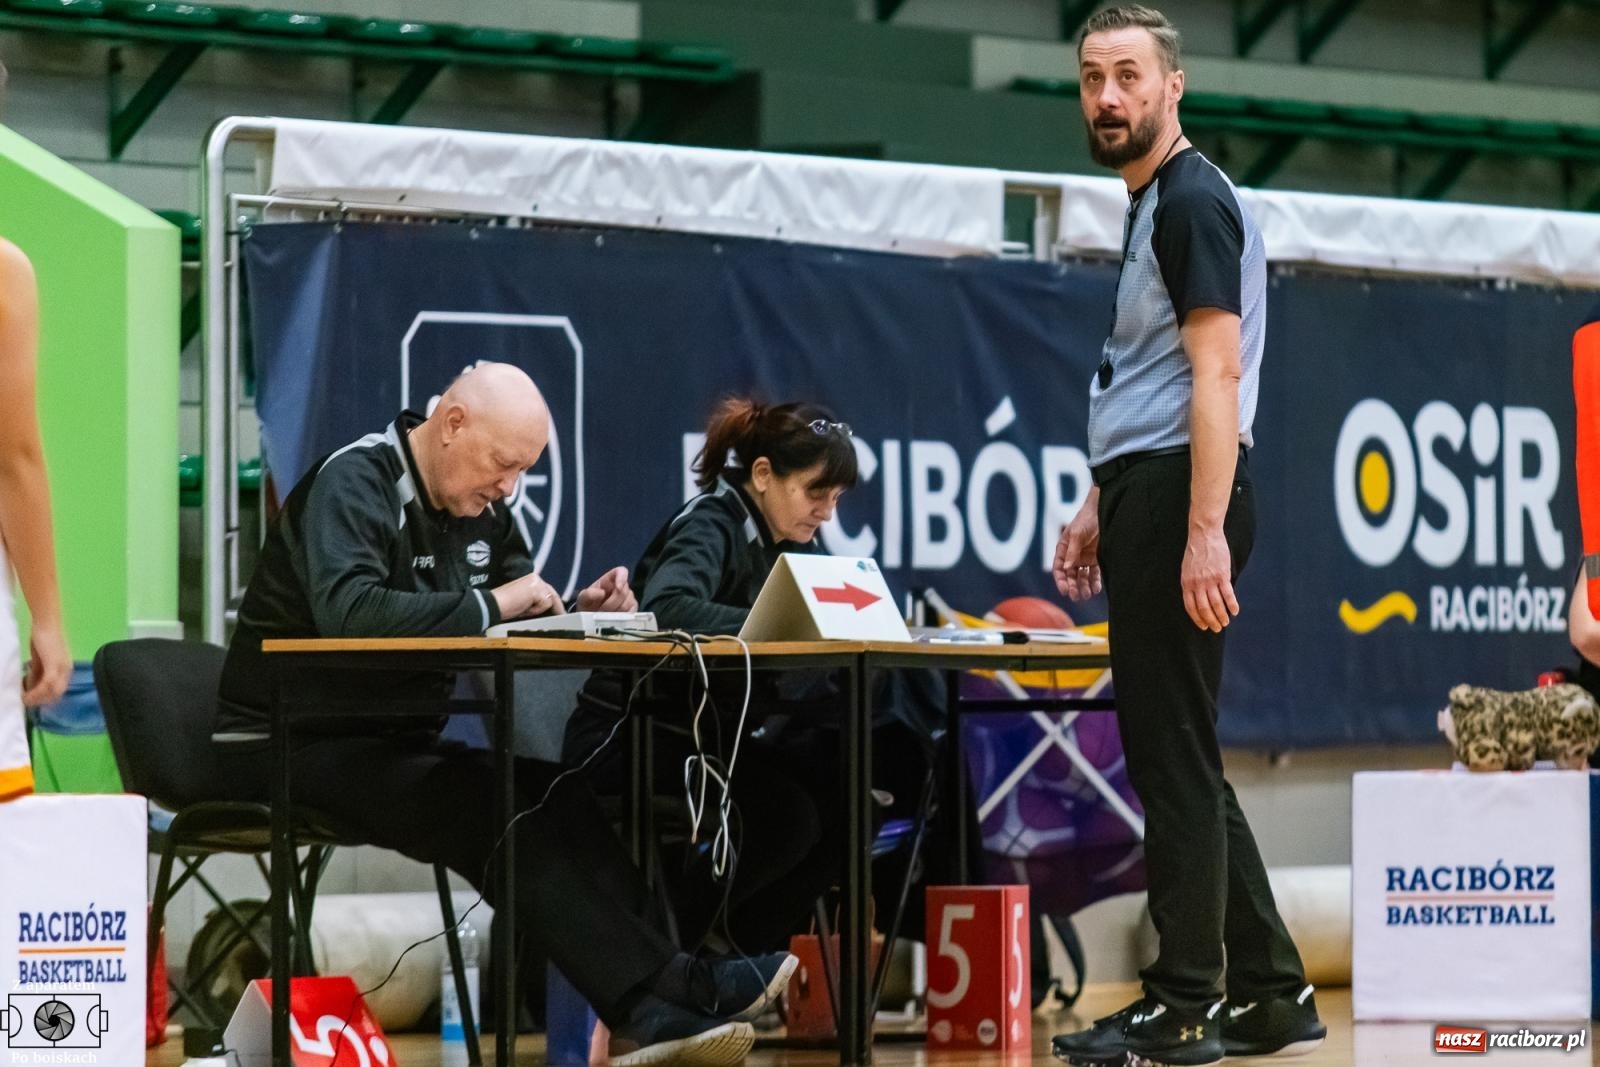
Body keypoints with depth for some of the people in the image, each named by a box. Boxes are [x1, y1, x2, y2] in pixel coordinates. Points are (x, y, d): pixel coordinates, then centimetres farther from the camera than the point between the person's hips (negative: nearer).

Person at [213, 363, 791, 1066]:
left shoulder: (479, 503, 10)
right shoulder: (354, 484, -16)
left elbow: (521, 615, 17)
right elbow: (348, 612, -34)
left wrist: (578, 611, -6)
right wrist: (487, 605, -27)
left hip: (393, 739, 8)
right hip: (290, 746, -8)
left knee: (558, 795, -17)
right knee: (492, 813, -29)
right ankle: (665, 993, -29)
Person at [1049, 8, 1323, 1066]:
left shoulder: (1194, 202, -11)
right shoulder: (1152, 206, 20)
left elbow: (1214, 377, -19)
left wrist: (1205, 533, -24)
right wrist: (1102, 507, 24)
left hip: (1180, 500, -11)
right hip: (1146, 495, 11)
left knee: (1173, 758, -7)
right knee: (1176, 756, 12)